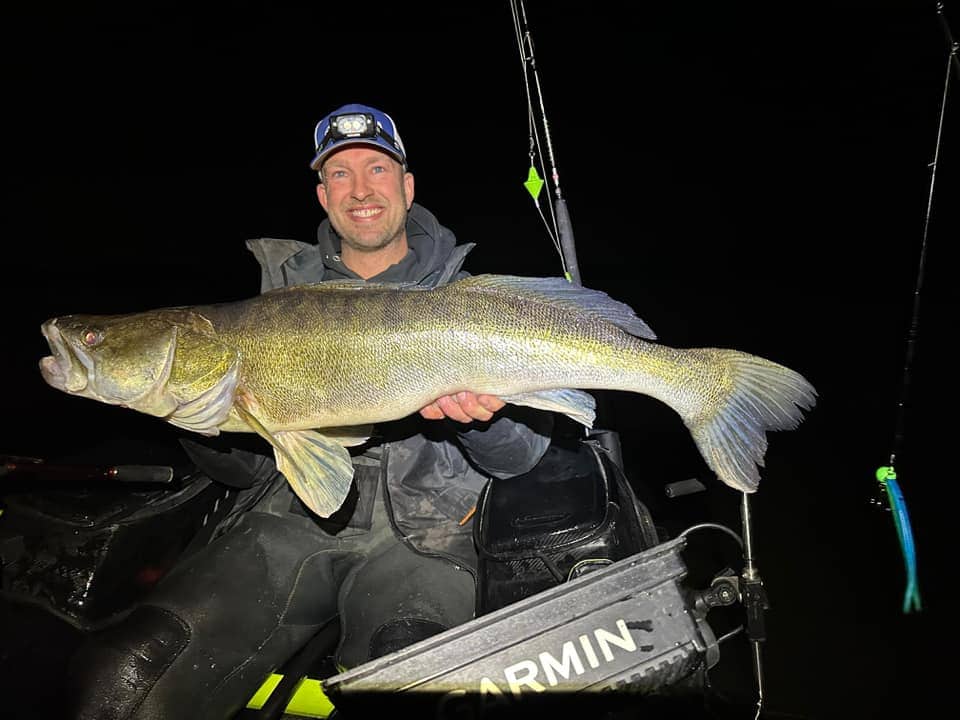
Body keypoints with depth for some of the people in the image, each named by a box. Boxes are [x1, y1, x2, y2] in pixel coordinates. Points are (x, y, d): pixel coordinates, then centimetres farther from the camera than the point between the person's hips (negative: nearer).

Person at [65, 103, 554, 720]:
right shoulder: (280, 284, 13)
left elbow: (522, 456, 0)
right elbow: (247, 467, 11)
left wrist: (483, 417, -22)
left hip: (417, 535, -2)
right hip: (290, 519, 3)